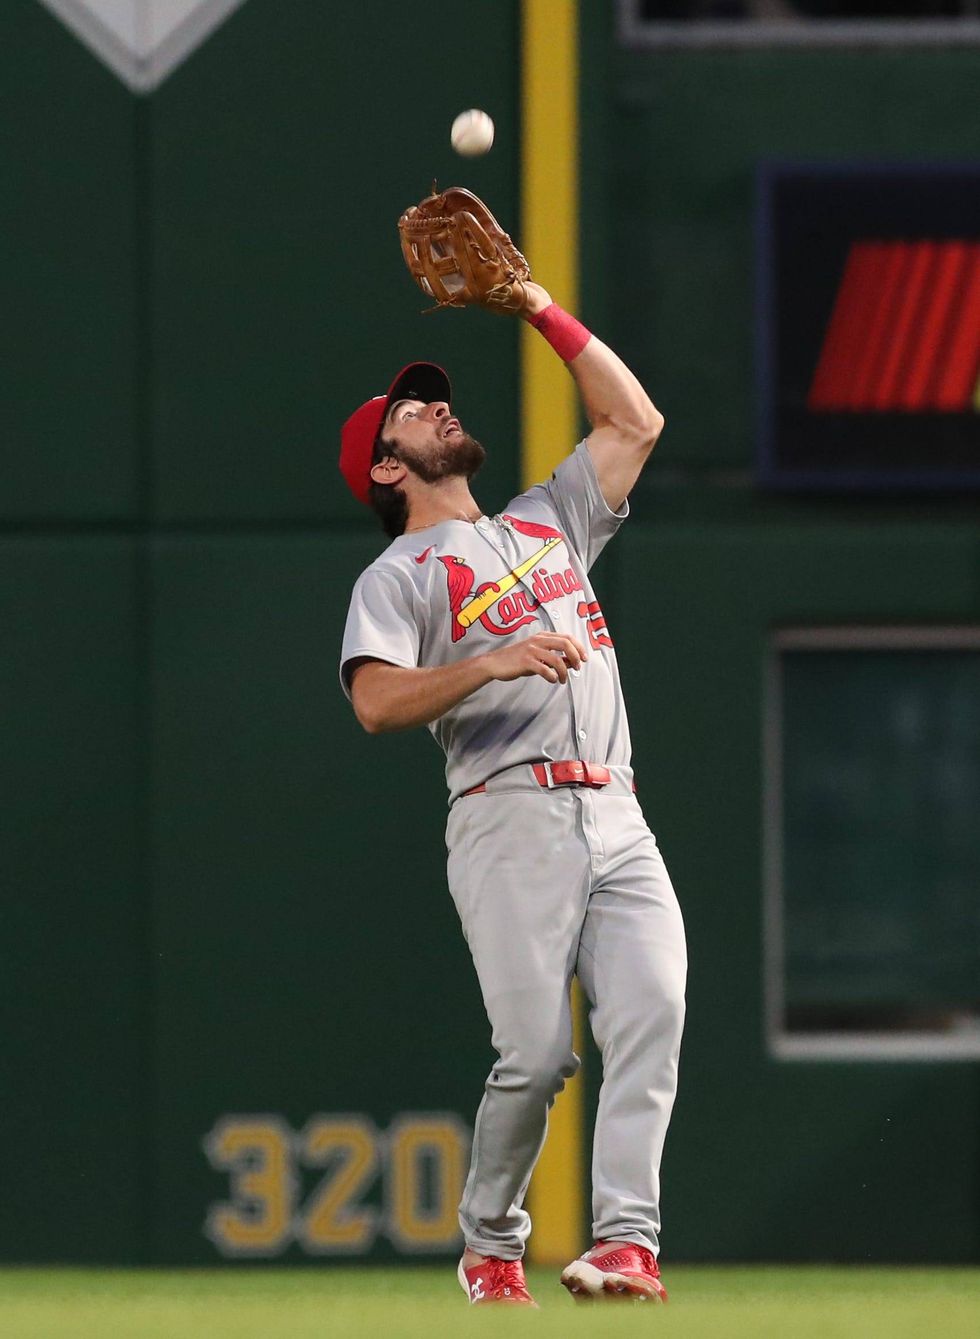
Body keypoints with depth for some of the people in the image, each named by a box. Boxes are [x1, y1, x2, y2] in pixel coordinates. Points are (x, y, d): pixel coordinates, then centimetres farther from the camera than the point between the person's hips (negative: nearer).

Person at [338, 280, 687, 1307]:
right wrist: (491, 662, -20)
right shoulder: (398, 577, 10)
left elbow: (634, 422, 26)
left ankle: (625, 1243, -25)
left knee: (651, 1012, -17)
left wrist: (541, 310, 23)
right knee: (537, 1052, -14)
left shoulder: (546, 522, 29)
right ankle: (489, 1246, 5)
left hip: (616, 817, 5)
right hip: (511, 820, -5)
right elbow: (376, 703, -6)